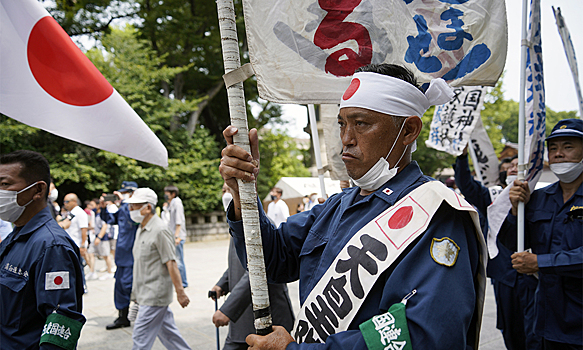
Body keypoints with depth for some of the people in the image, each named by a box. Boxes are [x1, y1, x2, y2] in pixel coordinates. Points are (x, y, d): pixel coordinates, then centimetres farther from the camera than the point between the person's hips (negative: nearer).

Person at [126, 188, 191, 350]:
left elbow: (171, 264, -19)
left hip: (155, 295, -9)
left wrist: (180, 292, -20)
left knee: (141, 337, -5)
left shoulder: (160, 231, -16)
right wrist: (136, 288, 23)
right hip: (147, 294, 9)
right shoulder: (141, 230, 13)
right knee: (167, 332, 15)